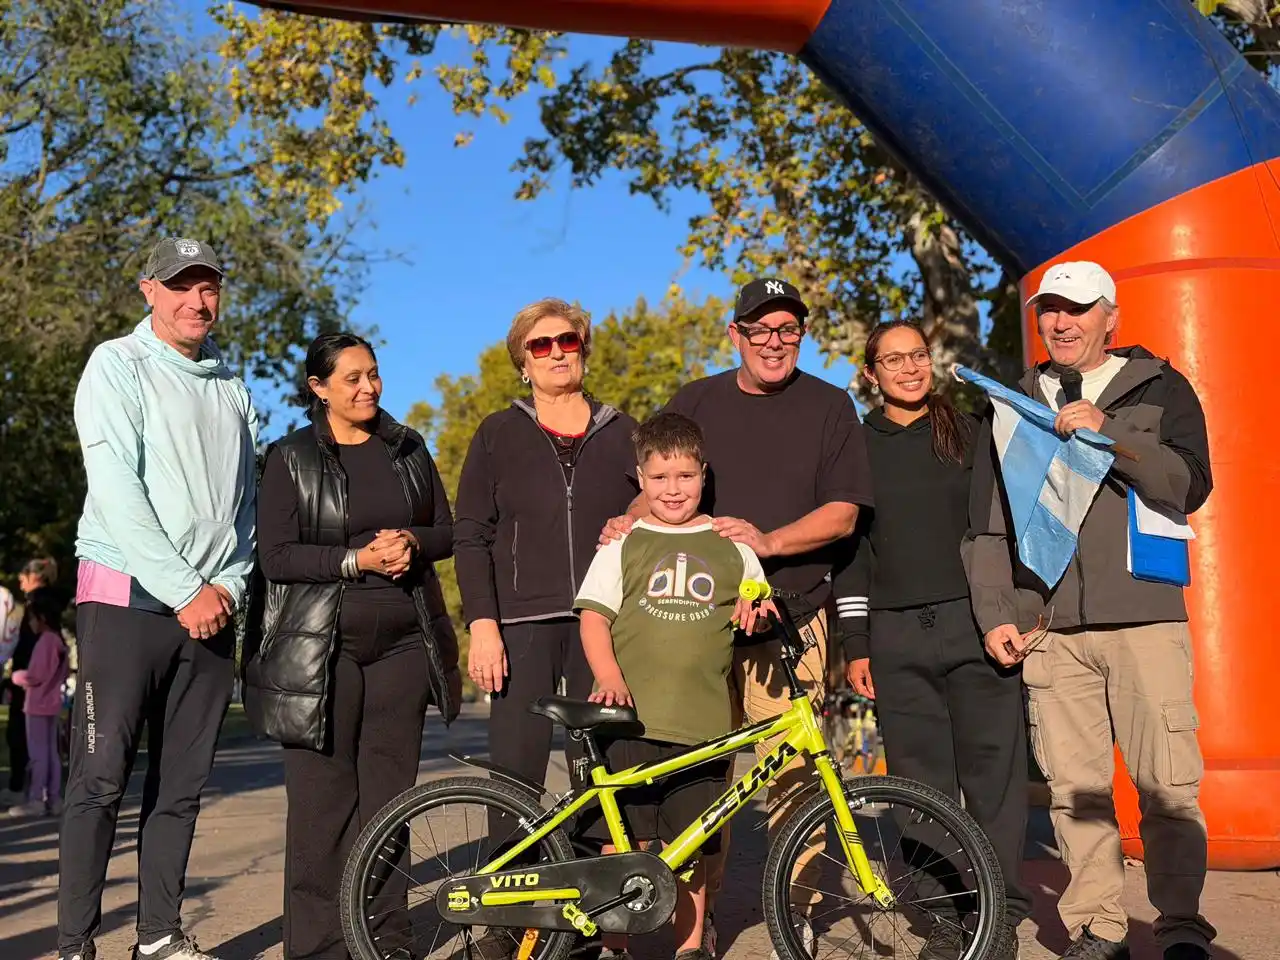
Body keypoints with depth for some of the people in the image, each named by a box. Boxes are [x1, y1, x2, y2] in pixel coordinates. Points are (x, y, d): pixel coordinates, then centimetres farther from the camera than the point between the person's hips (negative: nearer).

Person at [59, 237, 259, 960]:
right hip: (127, 600, -5)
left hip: (212, 609, 5)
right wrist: (184, 591, -14)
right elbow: (118, 491, -11)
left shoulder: (235, 388, 15)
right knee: (102, 780, -4)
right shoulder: (118, 365, -1)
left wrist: (230, 584, -2)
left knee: (182, 786, 8)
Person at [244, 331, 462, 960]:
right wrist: (356, 560, -16)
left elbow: (447, 532, 15)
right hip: (320, 647, -3)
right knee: (322, 798, -5)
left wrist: (412, 542, -6)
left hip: (402, 643, 3)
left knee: (389, 792, 5)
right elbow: (275, 556, -6)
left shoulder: (409, 449, 13)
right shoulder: (291, 459, 2)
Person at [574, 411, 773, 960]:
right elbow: (593, 618, 4)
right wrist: (609, 678, -12)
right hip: (632, 716, -1)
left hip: (703, 723, 1)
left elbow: (755, 607, 21)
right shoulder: (623, 545, 9)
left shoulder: (731, 546, 14)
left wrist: (758, 611, -3)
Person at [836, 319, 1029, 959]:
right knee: (921, 780, 2)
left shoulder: (968, 433, 10)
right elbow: (848, 546, 9)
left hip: (975, 623, 0)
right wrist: (855, 645, 4)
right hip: (895, 636, 1)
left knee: (993, 769, -1)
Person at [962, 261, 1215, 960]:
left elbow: (1190, 485, -2)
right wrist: (995, 614, 8)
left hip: (1145, 620, -2)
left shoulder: (1161, 390, 12)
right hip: (1049, 629, 2)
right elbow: (986, 522, 16)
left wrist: (1112, 433, -14)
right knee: (1073, 788, 2)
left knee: (1169, 785, -7)